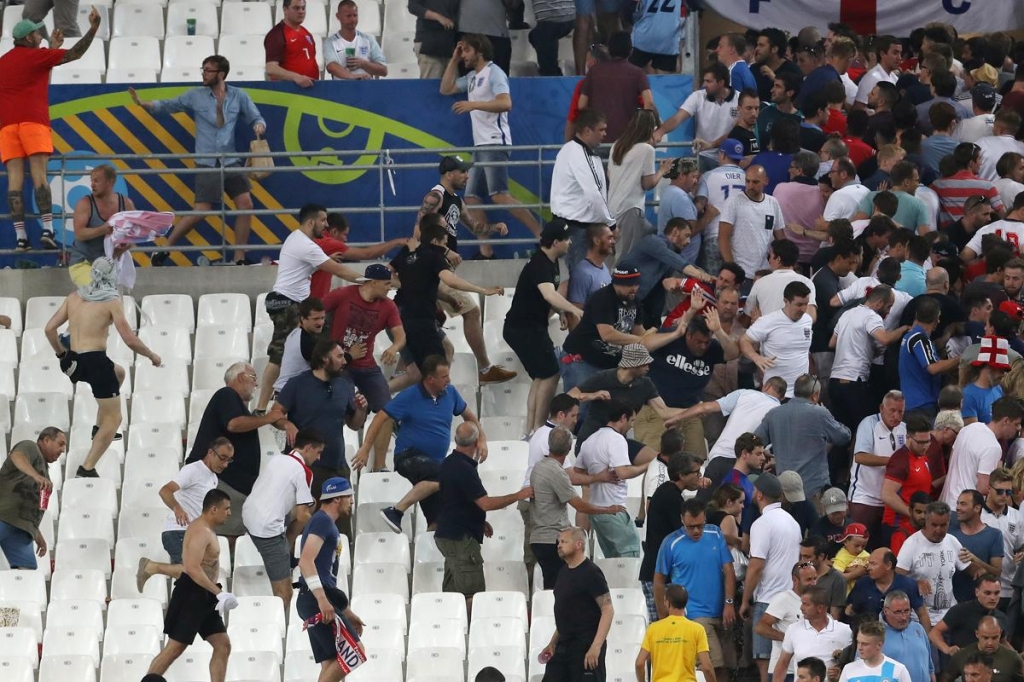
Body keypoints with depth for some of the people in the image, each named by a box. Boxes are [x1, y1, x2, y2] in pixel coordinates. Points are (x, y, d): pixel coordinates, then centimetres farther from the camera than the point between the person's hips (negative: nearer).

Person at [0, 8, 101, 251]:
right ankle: (47, 229, -22)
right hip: (33, 121, -4)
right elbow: (75, 54, 3)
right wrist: (93, 28, 7)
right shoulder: (36, 56, 4)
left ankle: (20, 236, -13)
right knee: (39, 175, -10)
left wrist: (52, 49, 38)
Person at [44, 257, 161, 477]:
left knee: (118, 373, 35)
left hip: (74, 361, 7)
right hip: (95, 361, -7)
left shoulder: (75, 296, 9)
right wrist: (152, 355, 5)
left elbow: (49, 329, 8)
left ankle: (99, 428, 31)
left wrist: (61, 354, 22)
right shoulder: (112, 300, -7)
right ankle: (87, 469, -7)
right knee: (113, 419, 4)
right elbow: (130, 340, -11)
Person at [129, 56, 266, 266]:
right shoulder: (195, 96, 1)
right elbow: (168, 105, 4)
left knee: (245, 205, -9)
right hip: (207, 164, -2)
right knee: (200, 211, -8)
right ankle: (164, 250, 7)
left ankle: (240, 258, 2)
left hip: (232, 162, 2)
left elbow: (256, 118, 10)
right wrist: (143, 104, -11)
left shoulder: (238, 96, 3)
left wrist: (259, 126, -14)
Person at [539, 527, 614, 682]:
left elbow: (608, 610, -17)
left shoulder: (590, 573, -12)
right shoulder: (564, 572, 13)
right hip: (564, 646, 9)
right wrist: (553, 643, 19)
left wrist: (596, 647, -24)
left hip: (586, 647, -9)